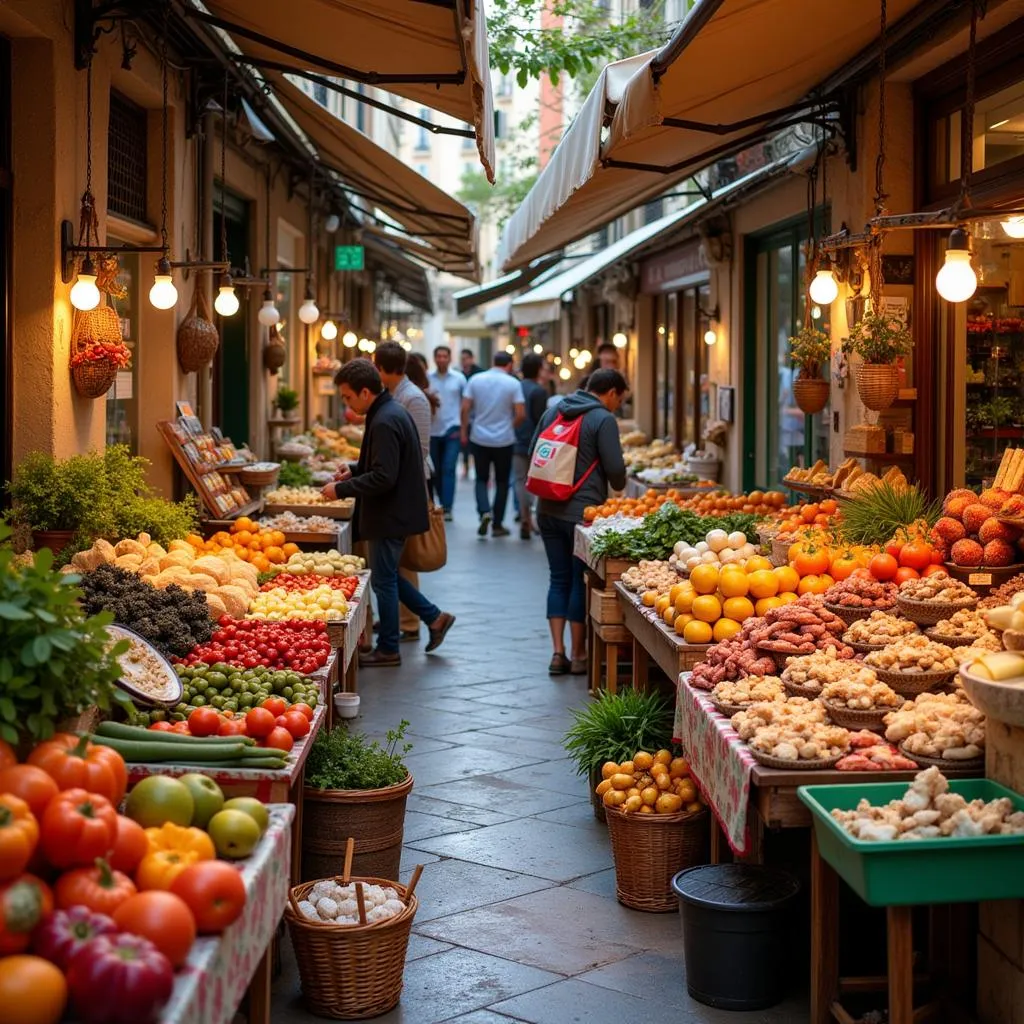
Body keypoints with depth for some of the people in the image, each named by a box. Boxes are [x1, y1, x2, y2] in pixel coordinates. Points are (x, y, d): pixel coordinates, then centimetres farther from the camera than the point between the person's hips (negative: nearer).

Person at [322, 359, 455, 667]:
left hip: (391, 515, -10)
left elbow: (384, 478, -27)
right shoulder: (392, 412, 9)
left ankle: (387, 650, 13)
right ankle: (434, 617, 25)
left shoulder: (385, 422, -23)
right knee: (386, 574, 19)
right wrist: (354, 470, 10)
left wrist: (342, 489, -19)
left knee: (383, 579, 2)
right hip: (396, 511, 10)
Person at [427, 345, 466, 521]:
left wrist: (462, 428, -1)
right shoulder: (428, 378, 3)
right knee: (436, 471, 9)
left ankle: (447, 507, -13)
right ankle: (442, 503, 23)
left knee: (449, 469, -11)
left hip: (452, 430, -2)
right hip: (433, 431, 2)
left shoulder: (459, 378, 1)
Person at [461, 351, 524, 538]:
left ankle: (484, 512, -11)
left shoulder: (475, 380, -1)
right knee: (502, 482, 11)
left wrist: (464, 432, 7)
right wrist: (511, 426, 10)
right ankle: (497, 525, 12)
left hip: (479, 439, 2)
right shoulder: (513, 383, -6)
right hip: (504, 440, -1)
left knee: (482, 479, 14)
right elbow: (521, 414, -9)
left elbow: (465, 409, -3)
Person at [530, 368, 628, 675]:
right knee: (581, 580, 5)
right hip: (584, 511, -6)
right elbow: (615, 469, -13)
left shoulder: (553, 412, 10)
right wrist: (618, 488, 9)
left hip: (548, 509, 6)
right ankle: (579, 655, 12)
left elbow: (532, 454, 14)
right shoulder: (603, 419, -10)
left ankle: (558, 653, 7)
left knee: (559, 578, 12)